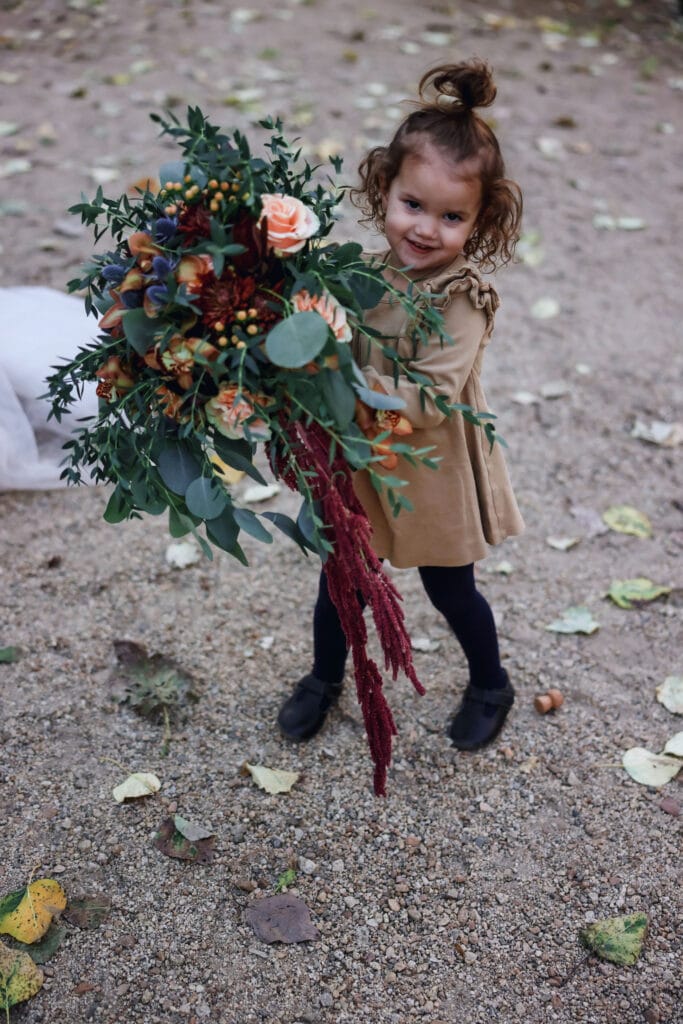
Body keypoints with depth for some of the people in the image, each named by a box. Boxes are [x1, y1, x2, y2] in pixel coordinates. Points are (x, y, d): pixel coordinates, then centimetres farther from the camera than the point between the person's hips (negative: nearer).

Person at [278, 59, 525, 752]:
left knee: (450, 590, 17)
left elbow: (429, 401, -31)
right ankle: (326, 676, 49)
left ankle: (490, 686, 45)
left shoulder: (461, 299, -24)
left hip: (432, 474, -5)